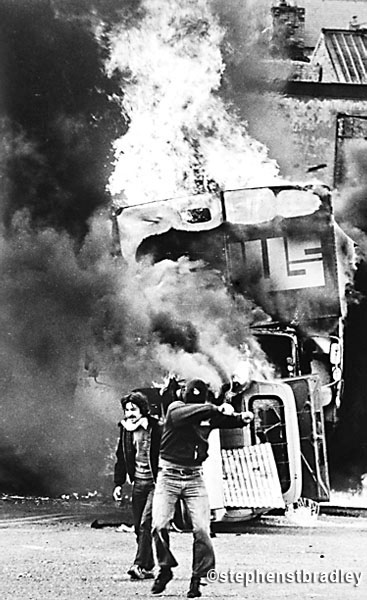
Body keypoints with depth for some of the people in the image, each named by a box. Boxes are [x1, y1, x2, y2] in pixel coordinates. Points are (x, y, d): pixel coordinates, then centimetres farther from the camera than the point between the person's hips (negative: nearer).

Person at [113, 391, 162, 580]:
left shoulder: (157, 428, -12)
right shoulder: (126, 429, 7)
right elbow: (121, 458, 15)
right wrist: (118, 484, 10)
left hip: (155, 481, -6)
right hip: (138, 482, 6)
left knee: (146, 523, -15)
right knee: (139, 527, 6)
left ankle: (141, 565, -15)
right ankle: (148, 566, 14)